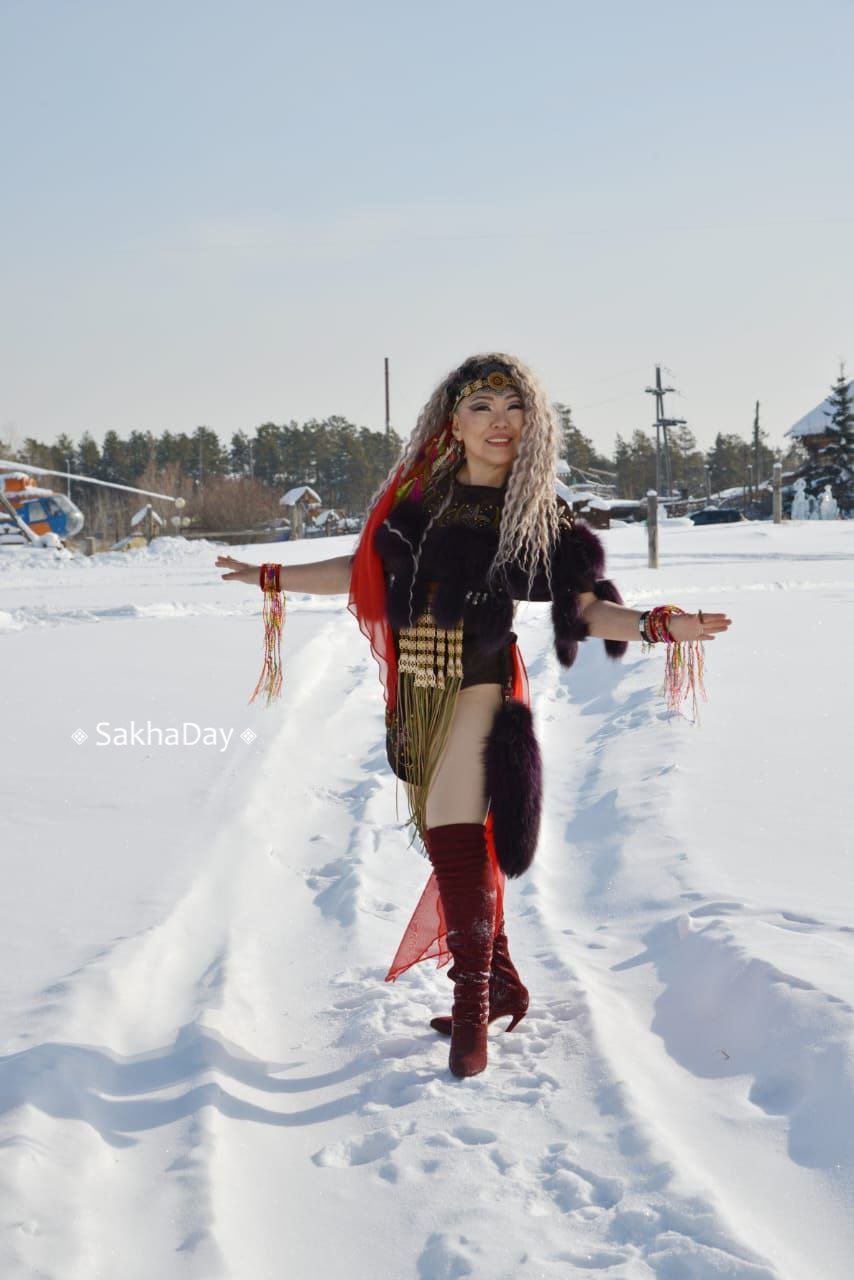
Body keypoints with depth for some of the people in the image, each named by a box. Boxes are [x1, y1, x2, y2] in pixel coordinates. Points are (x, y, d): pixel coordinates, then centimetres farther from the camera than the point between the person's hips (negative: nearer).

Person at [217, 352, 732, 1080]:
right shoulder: (421, 496, 8)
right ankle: (500, 983, 26)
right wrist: (271, 577, 23)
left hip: (479, 690, -5)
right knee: (453, 844, 11)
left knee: (454, 836, -14)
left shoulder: (540, 514, -2)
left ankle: (473, 1001, -2)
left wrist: (659, 625, -22)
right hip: (416, 692, 5)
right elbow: (367, 569, 18)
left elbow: (583, 609, -6)